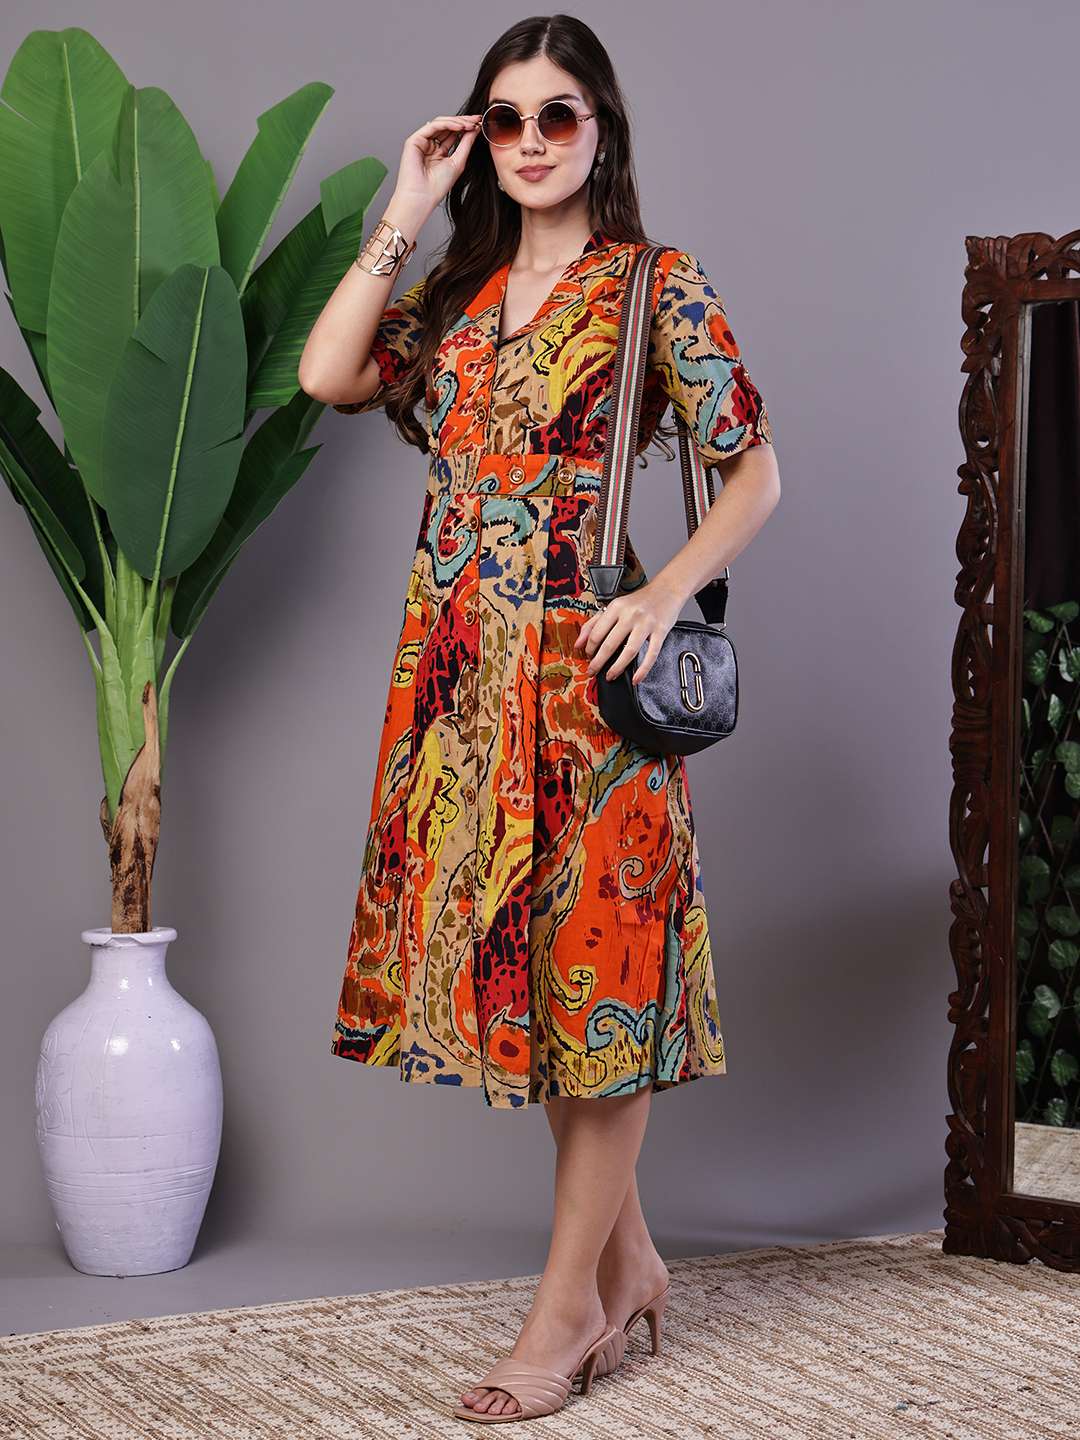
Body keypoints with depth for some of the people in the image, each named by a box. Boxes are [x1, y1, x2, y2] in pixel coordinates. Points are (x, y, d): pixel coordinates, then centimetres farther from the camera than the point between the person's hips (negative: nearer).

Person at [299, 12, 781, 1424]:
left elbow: (756, 470, -3)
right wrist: (403, 216, 1)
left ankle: (571, 1305, 6)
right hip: (460, 671, 6)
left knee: (595, 962, -1)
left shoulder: (658, 287, -2)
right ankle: (629, 1260, 23)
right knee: (515, 961, 9)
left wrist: (665, 593, -15)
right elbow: (327, 375, 0)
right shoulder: (460, 292, 14)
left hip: (584, 671, -6)